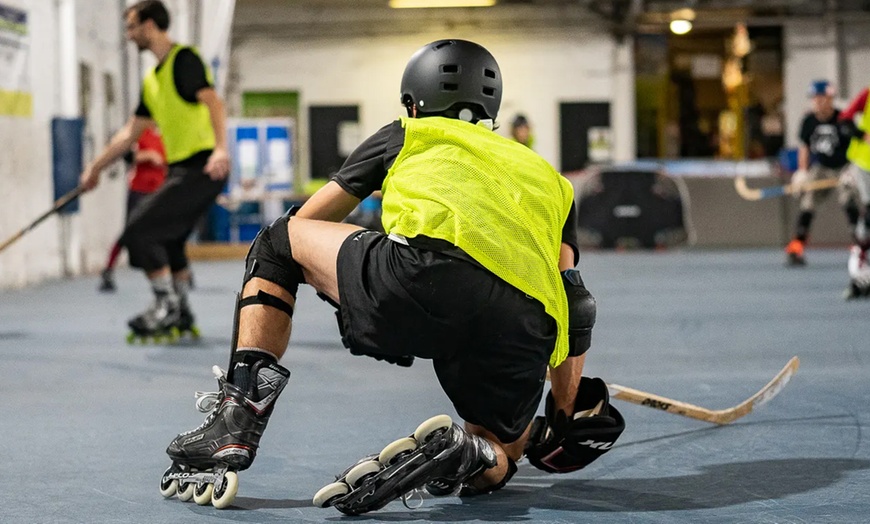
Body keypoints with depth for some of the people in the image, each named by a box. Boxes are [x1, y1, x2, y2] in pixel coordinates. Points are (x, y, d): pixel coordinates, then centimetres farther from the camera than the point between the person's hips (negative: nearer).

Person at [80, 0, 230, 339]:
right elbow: (131, 132, 28)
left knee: (138, 230, -12)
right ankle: (181, 316, 25)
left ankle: (167, 308, -5)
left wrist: (220, 148, -37)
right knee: (167, 241, 16)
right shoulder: (152, 80, 20)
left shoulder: (183, 59, -8)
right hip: (181, 169, 9)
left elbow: (213, 102, -22)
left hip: (201, 168, -9)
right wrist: (96, 167, 30)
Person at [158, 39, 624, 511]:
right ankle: (464, 454, -9)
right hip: (525, 338, 3)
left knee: (275, 244, 24)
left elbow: (301, 227, 39)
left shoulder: (406, 135, 32)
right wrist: (564, 423, 39)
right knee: (500, 454, 29)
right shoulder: (548, 177, 38)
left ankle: (236, 422, 7)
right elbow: (575, 310, 30)